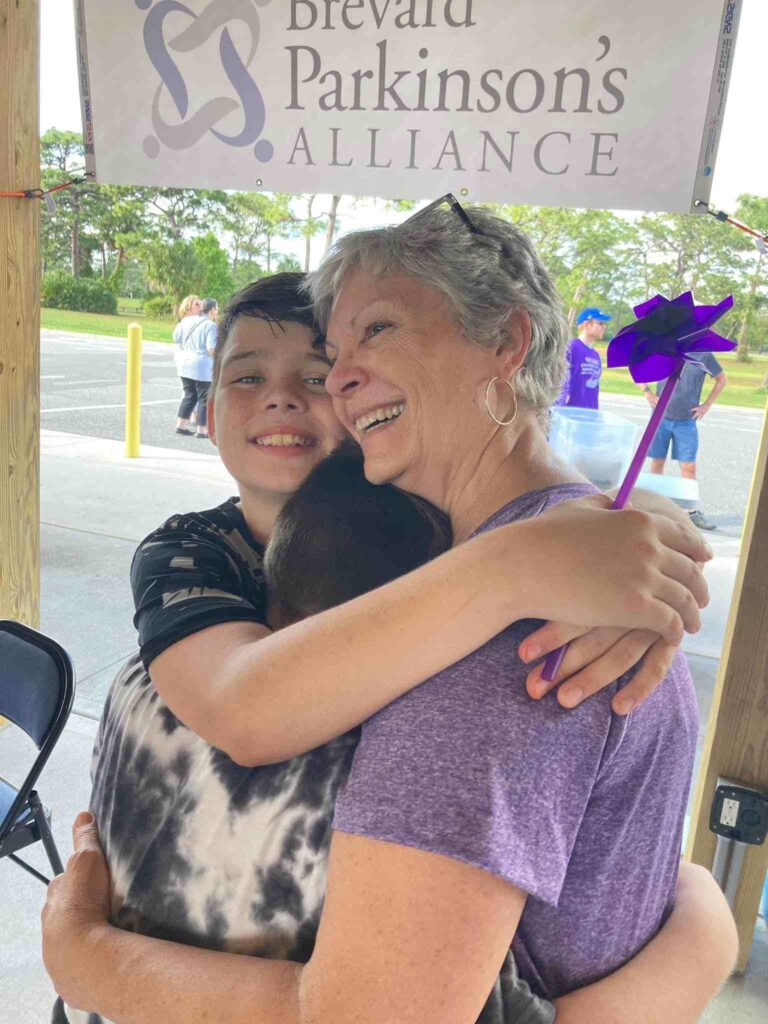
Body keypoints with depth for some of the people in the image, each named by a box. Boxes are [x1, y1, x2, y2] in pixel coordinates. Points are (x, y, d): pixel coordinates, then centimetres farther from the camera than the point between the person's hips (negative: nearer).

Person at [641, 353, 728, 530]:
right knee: (657, 462, 8)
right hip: (661, 417, 0)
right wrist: (648, 393, -2)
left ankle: (692, 512, 7)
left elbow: (722, 379, 11)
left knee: (689, 467, -1)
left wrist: (707, 405, 4)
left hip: (687, 421, 0)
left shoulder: (704, 355, -2)